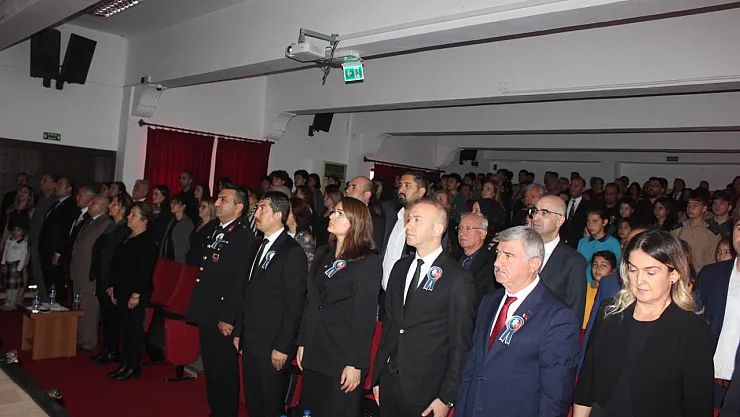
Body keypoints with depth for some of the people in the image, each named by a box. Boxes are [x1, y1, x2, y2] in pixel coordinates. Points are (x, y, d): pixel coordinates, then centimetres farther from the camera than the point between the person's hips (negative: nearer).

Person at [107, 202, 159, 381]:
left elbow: (145, 270, -20)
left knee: (134, 329, -1)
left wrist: (136, 294, -21)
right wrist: (114, 287, 16)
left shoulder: (148, 240, -14)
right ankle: (125, 364, 22)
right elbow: (118, 265, 18)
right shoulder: (128, 237, 13)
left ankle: (133, 367, 10)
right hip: (122, 291, 9)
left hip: (136, 294, -9)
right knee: (125, 328, 13)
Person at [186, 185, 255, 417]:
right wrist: (200, 310, 13)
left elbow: (241, 283, -20)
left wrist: (229, 319, -21)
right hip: (207, 316, 9)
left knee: (224, 374, 4)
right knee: (211, 370, 19)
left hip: (224, 320, -9)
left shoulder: (244, 237, -15)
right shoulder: (216, 232, 14)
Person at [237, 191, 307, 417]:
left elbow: (295, 304, -16)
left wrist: (283, 347, -16)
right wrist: (239, 332, 12)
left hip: (273, 345, -7)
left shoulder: (293, 252, -14)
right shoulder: (257, 247, 11)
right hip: (250, 342, 7)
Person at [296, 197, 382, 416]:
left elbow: (365, 317, -13)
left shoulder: (369, 262, -11)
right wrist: (302, 342, 10)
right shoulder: (322, 254, 9)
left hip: (343, 357, -6)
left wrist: (356, 365, -14)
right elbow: (310, 302, 12)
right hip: (314, 352, 6)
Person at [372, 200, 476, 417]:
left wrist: (447, 398, -10)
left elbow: (460, 344, -10)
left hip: (424, 391, -5)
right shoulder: (400, 267, 8)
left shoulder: (458, 279, -11)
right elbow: (388, 323, 11)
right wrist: (377, 376, 10)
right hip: (388, 382, 5)